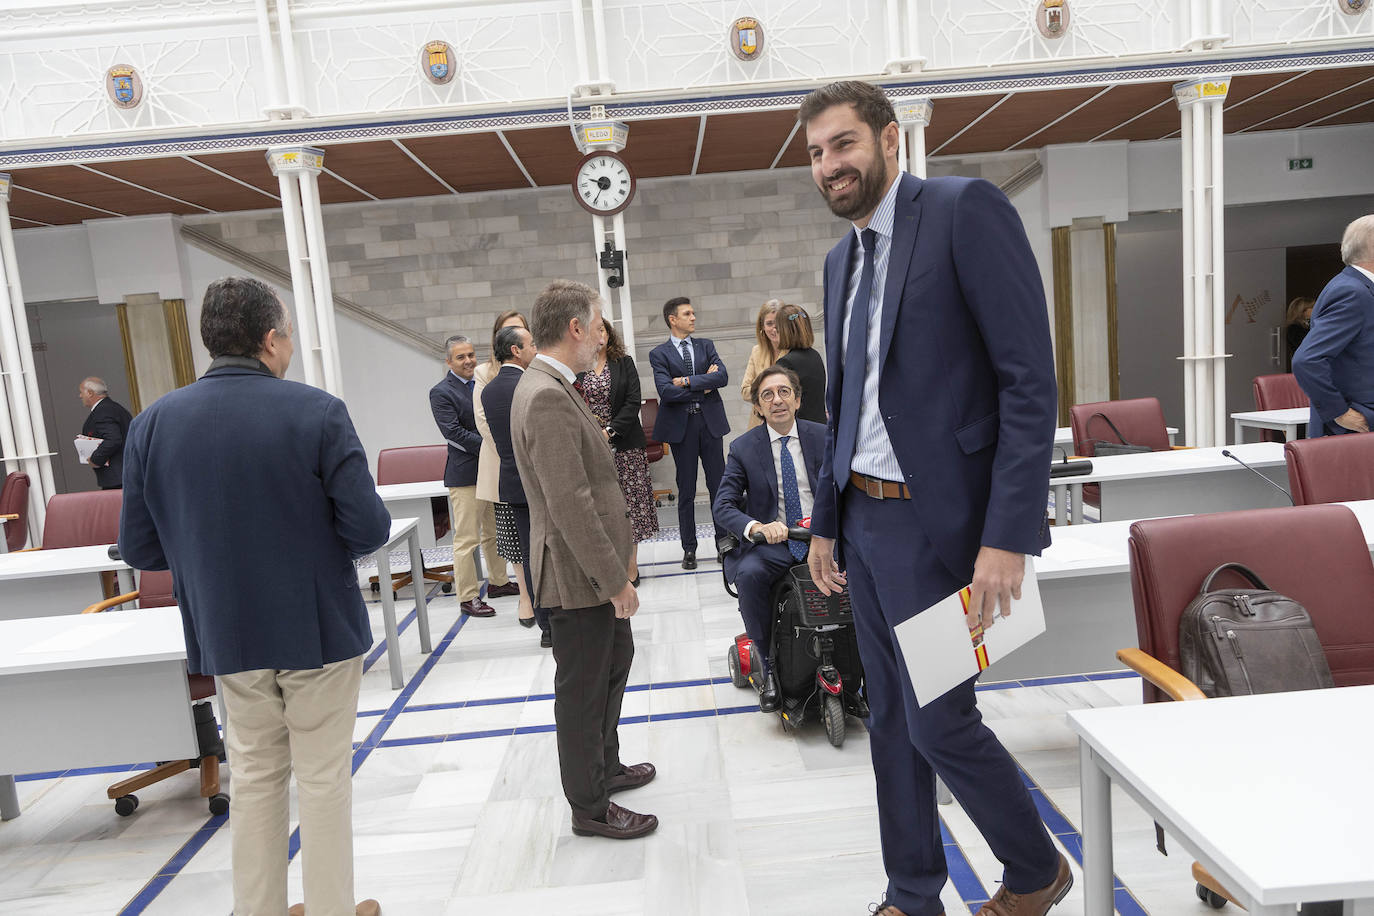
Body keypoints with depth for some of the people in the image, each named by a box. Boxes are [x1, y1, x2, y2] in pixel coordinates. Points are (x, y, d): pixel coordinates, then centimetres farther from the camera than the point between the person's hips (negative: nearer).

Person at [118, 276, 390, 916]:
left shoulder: (152, 424, -3)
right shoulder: (317, 412, -16)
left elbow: (139, 549, 0)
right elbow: (369, 530, -18)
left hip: (227, 635, 4)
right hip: (319, 627, -4)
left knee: (255, 778, 20)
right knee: (324, 779, 11)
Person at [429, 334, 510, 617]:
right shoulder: (441, 393, -9)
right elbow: (453, 432, -18)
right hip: (464, 473, -7)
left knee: (494, 532, 19)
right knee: (466, 538, -3)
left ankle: (497, 581, 35)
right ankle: (468, 597, 5)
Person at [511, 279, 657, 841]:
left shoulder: (551, 388, 9)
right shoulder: (547, 398, -24)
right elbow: (570, 504, -28)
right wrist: (613, 580, -23)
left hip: (593, 567, 11)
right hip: (579, 574, -11)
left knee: (616, 659, 26)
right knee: (583, 688, 6)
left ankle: (604, 766, 45)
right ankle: (589, 807, 25)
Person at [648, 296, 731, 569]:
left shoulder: (705, 345, 10)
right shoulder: (659, 354, 0)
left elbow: (723, 376, -5)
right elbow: (666, 392, -14)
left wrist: (687, 381, -12)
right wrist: (703, 387, -8)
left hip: (710, 423, 3)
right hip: (680, 426, -2)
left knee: (718, 485, 7)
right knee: (686, 490, 5)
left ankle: (723, 542, 19)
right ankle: (689, 548, 15)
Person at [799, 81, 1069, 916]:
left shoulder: (967, 210, -9)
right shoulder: (842, 259, 15)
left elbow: (1031, 382, -15)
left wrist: (1009, 535, -21)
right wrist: (826, 522, 18)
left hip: (938, 521, -7)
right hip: (865, 518, 8)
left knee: (938, 721, 0)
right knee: (891, 719, 15)